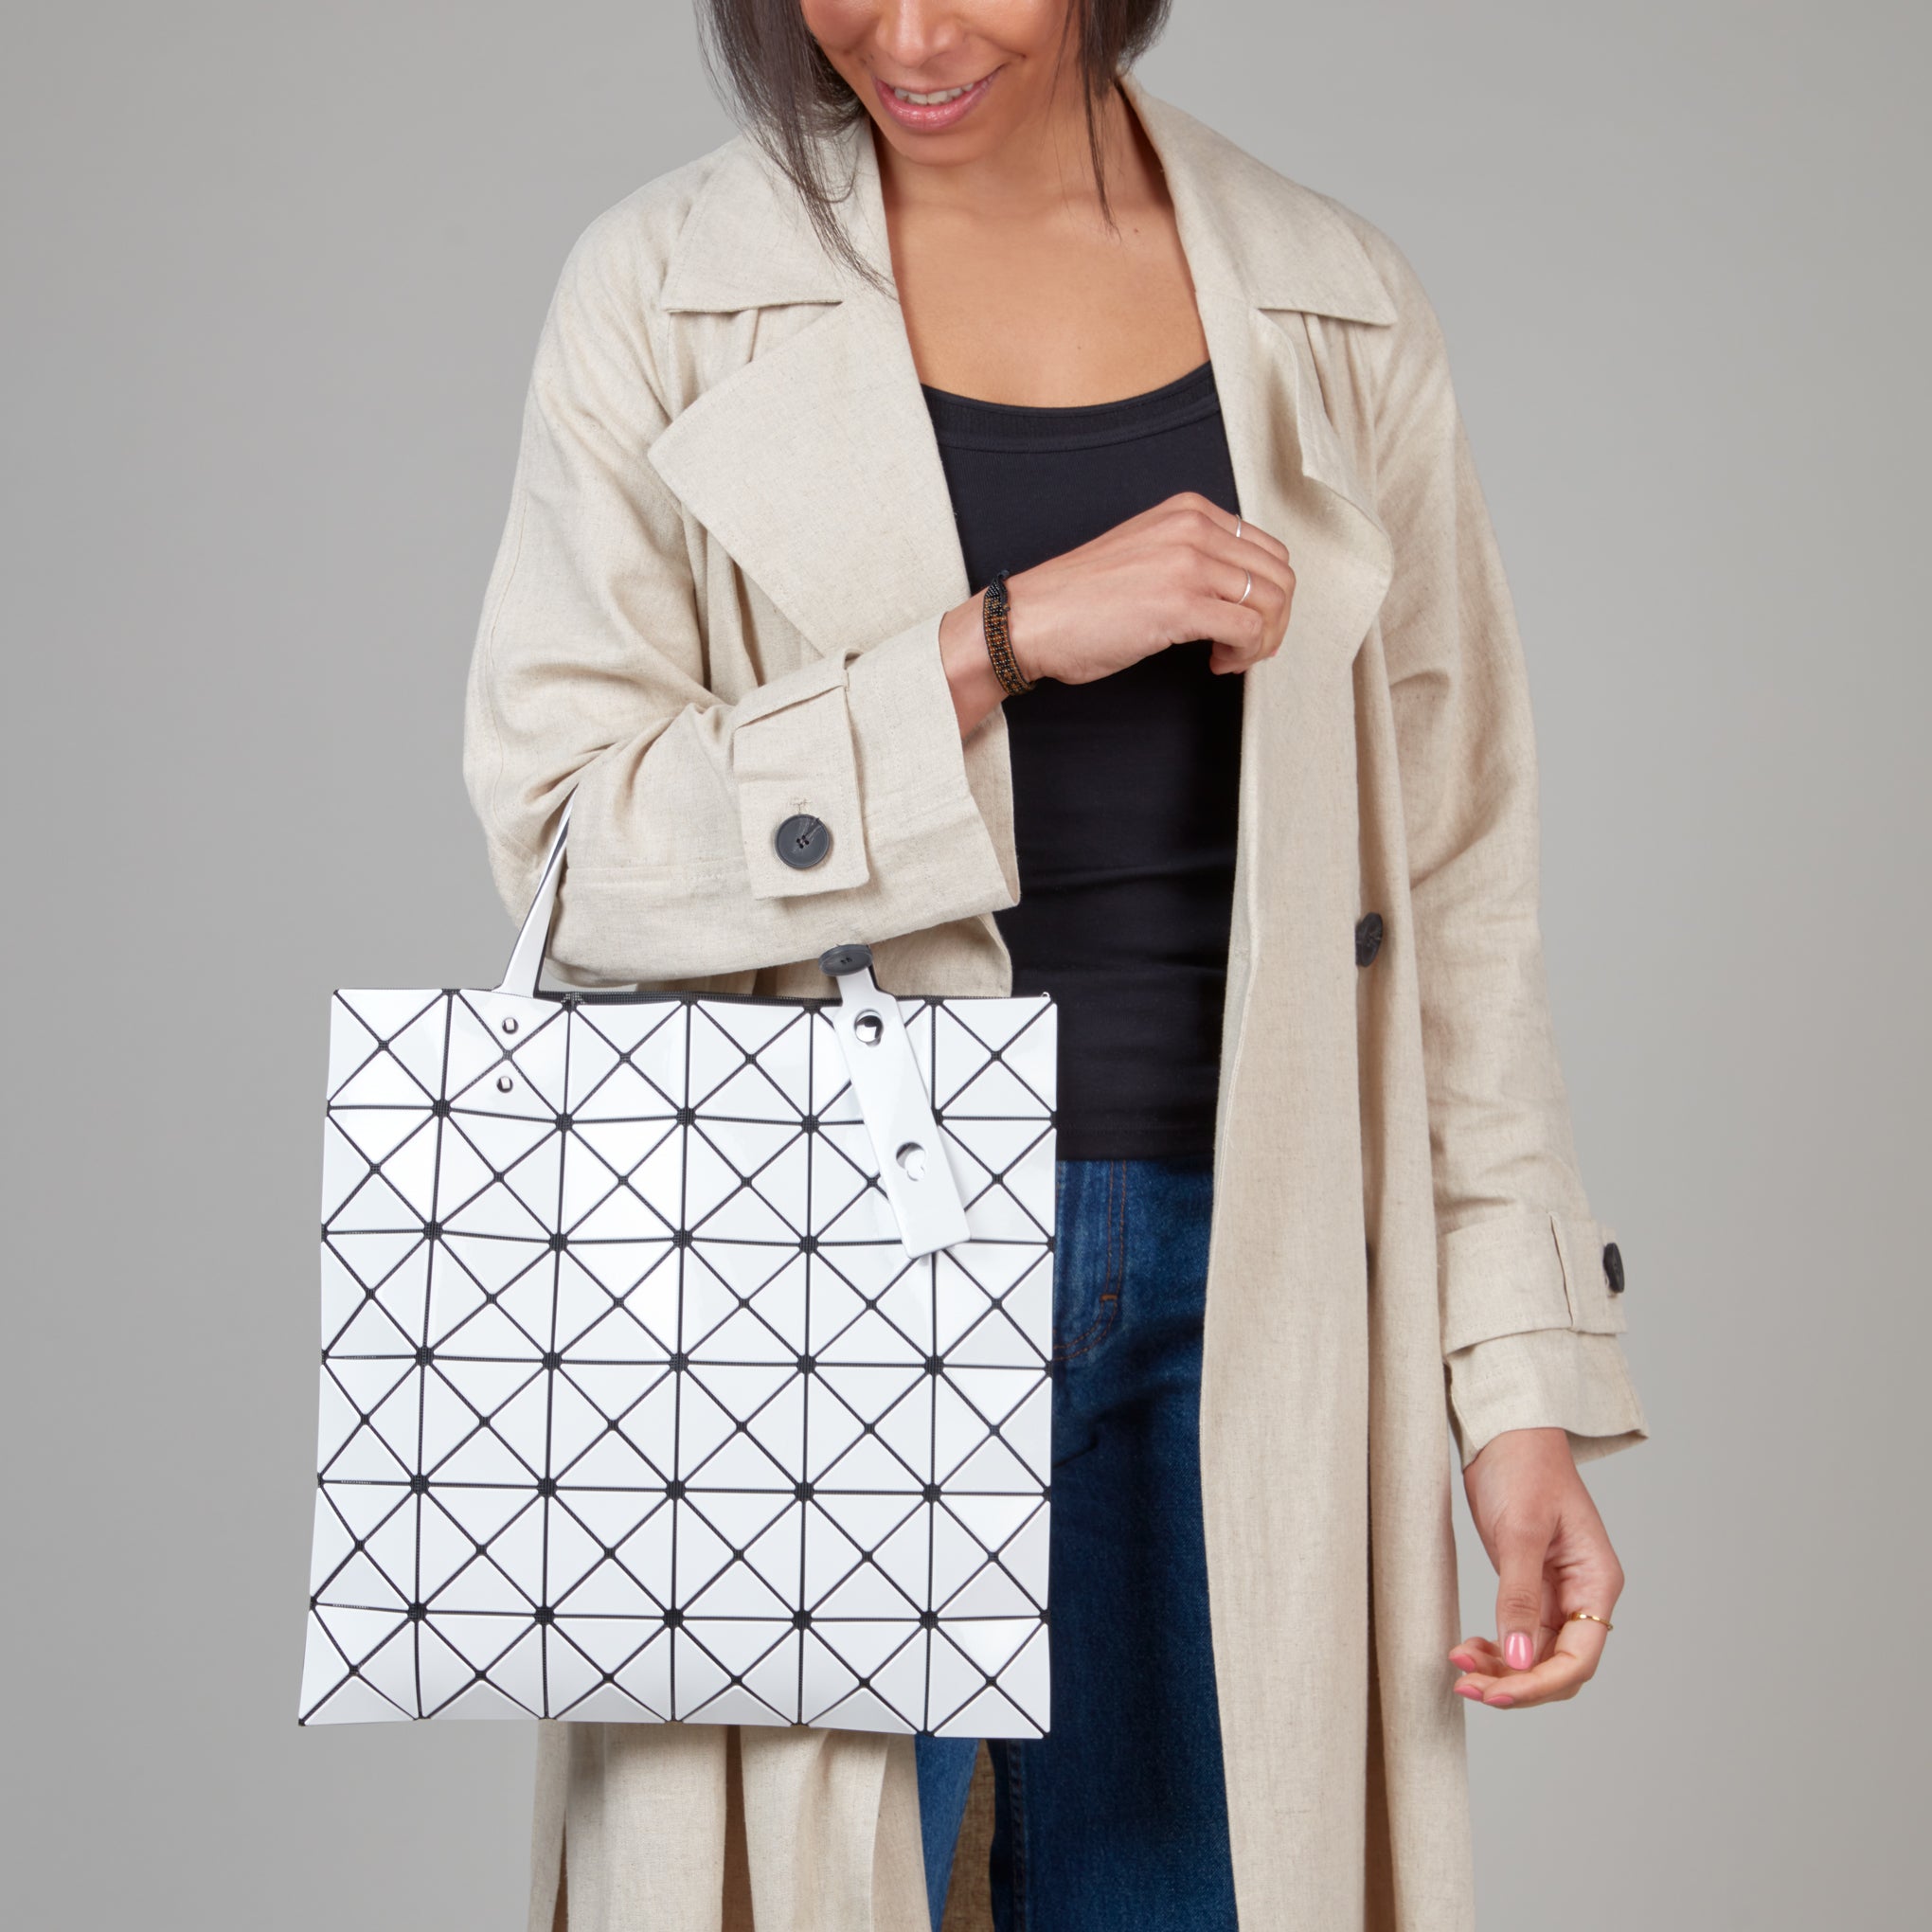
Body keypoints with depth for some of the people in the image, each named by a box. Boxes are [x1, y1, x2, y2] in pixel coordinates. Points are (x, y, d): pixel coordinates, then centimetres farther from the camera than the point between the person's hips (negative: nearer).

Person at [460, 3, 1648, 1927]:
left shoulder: (1334, 312, 6)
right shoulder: (667, 295, 1)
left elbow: (1452, 892, 7)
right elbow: (562, 828, -7)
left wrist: (1527, 1396, 2)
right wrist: (1000, 641, -17)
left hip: (1232, 1295, 2)